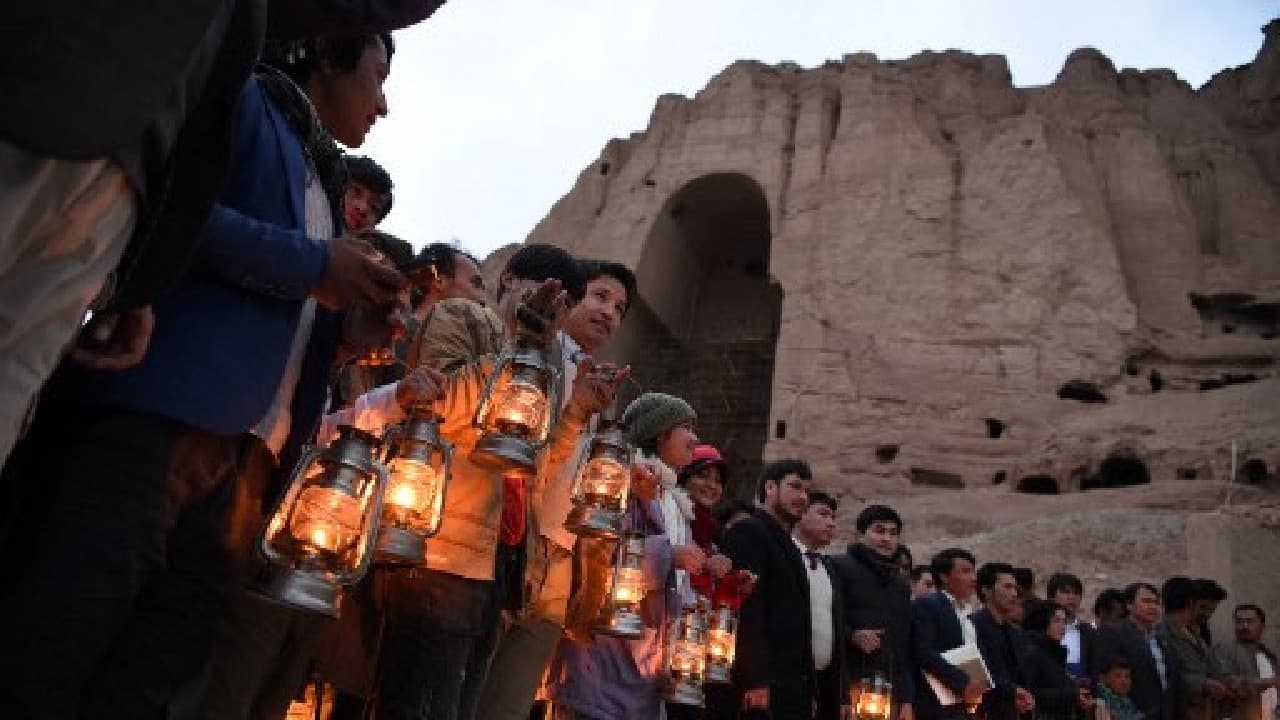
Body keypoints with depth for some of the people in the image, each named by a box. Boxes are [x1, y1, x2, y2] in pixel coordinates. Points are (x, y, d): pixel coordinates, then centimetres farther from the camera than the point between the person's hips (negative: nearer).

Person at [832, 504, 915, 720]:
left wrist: (906, 698, 14)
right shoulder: (840, 568, 2)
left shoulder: (901, 584, 22)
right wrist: (851, 636, -19)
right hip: (850, 686, -6)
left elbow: (905, 644, 21)